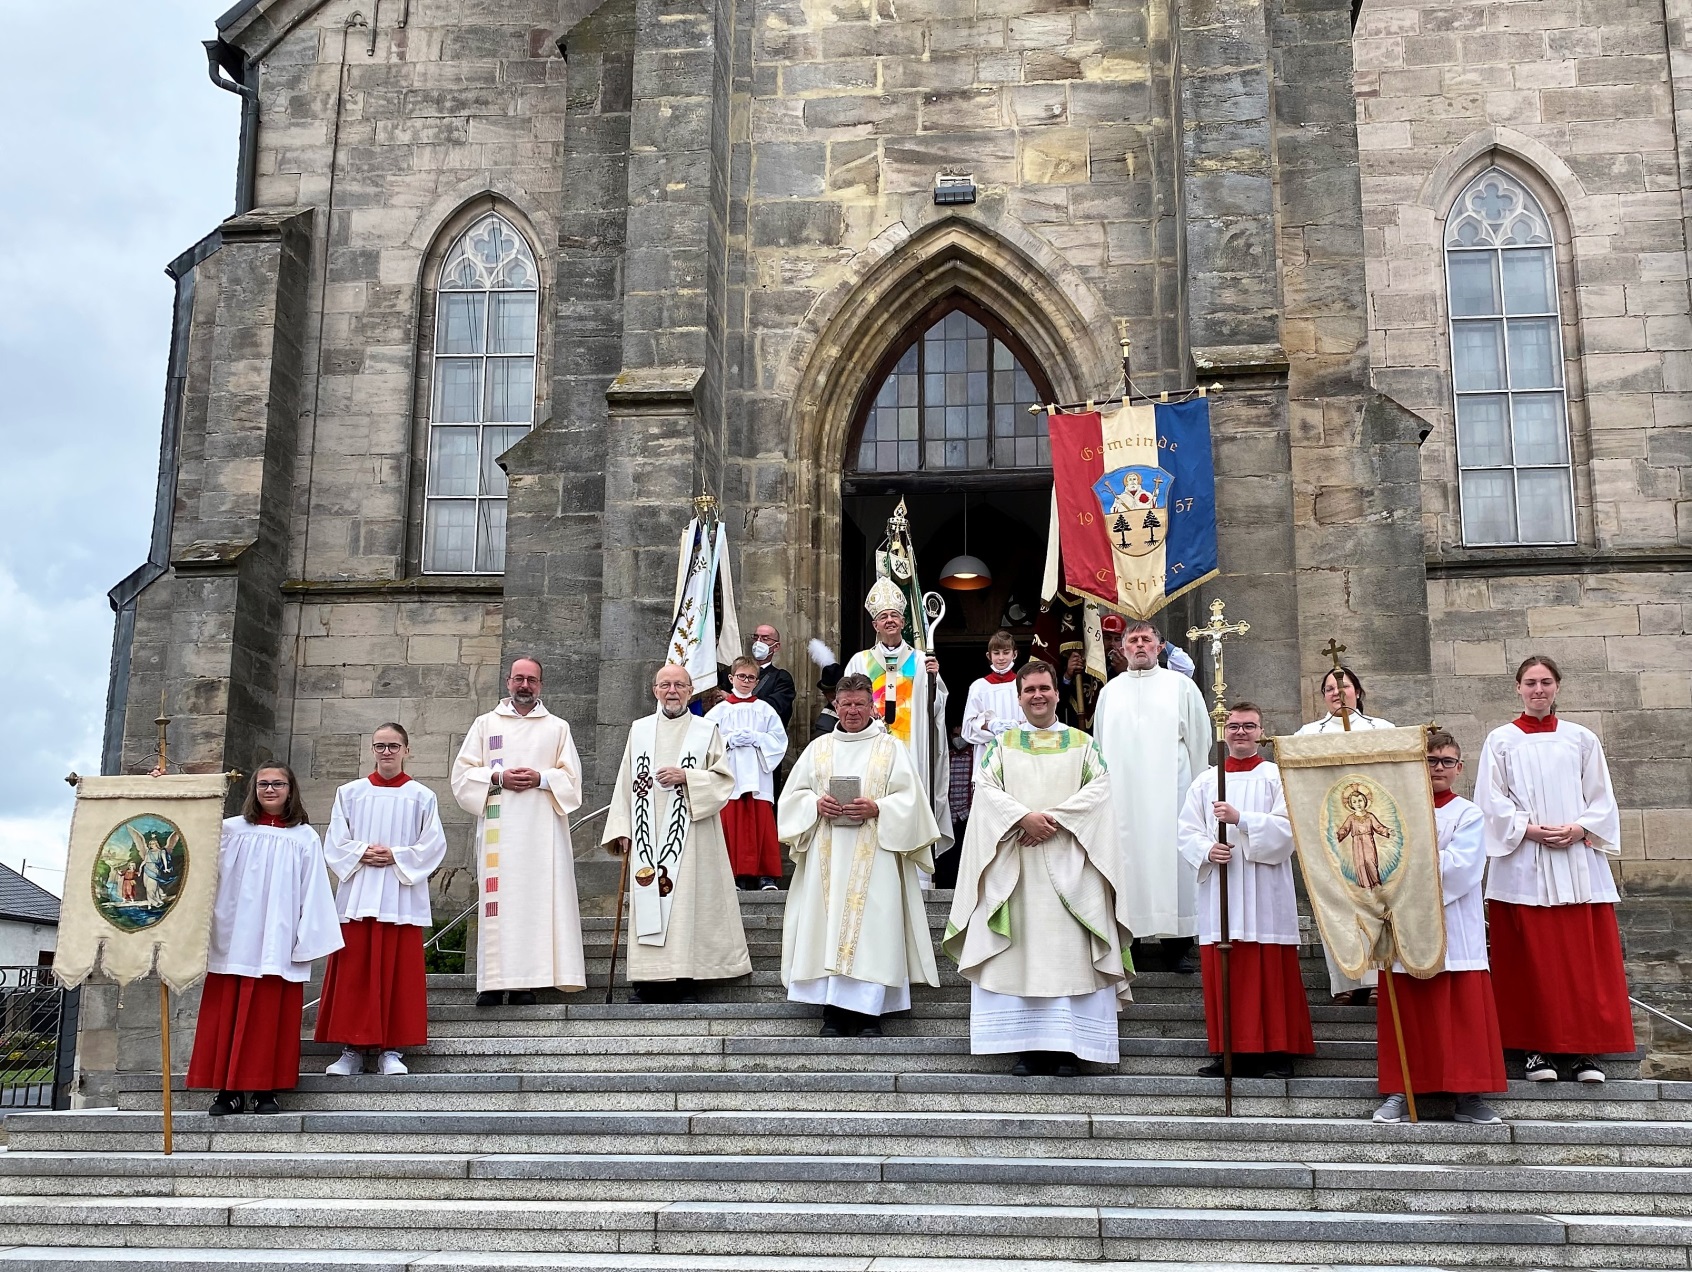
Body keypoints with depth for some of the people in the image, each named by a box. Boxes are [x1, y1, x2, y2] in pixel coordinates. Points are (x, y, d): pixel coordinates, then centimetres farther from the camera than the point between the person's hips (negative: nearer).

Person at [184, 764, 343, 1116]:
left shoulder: (305, 837, 5)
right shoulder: (232, 830, 8)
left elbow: (313, 892, 3)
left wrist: (307, 939, -3)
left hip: (277, 942, -1)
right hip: (234, 939, 1)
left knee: (269, 1016, 0)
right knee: (228, 1014, 2)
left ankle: (265, 1090, 5)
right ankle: (229, 1090, 8)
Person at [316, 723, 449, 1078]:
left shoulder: (422, 797, 6)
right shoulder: (350, 793, 10)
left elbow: (433, 846, 1)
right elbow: (335, 843, 7)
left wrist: (396, 857, -11)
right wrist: (362, 853, -11)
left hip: (401, 898, -1)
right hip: (357, 897, 1)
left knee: (398, 973, -2)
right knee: (353, 973, -1)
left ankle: (391, 1050, 3)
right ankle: (352, 1049, 4)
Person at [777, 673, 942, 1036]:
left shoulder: (890, 748, 8)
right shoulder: (819, 748, 15)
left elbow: (909, 799, 1)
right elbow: (793, 794, 13)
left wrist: (877, 809, -15)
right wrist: (816, 804, -7)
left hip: (873, 854, -2)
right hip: (827, 854, 2)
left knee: (871, 924, -9)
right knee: (828, 921, -5)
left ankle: (869, 1011, -6)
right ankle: (832, 1009, -1)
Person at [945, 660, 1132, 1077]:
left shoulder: (1083, 744, 12)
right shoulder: (1002, 744, 14)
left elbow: (1099, 788, -1)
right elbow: (985, 787, -1)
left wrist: (1055, 818, -14)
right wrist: (1024, 817, -16)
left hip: (1067, 866, 0)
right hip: (1015, 865, 1)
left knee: (1069, 952, -6)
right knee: (1020, 952, -4)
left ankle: (1067, 1046, -3)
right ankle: (1027, 1046, -1)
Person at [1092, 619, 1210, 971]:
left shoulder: (1181, 685, 9)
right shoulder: (1110, 691, 16)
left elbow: (1199, 740, 8)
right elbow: (1099, 745, 18)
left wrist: (1198, 788, 4)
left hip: (1169, 788, -2)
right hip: (1122, 792, 2)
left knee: (1170, 858, -6)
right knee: (1127, 859, -2)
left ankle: (1176, 947, -3)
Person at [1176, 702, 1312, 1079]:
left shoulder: (1277, 777, 5)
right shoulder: (1205, 780, 14)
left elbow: (1288, 826, -8)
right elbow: (1187, 830, 9)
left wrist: (1241, 819, -17)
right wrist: (1207, 850, -11)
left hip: (1264, 893, -3)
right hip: (1218, 890, 3)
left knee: (1269, 974, -3)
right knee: (1222, 973, 2)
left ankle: (1276, 1052, 2)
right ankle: (1228, 1051, 7)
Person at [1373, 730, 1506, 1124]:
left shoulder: (1468, 815, 5)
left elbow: (1460, 867, -9)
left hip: (1455, 931, -1)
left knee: (1464, 1012, -2)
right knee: (1404, 1013, 2)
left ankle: (1468, 1095, 6)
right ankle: (1398, 1093, 7)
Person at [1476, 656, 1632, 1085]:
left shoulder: (1581, 739, 11)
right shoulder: (1500, 741, 7)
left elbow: (1601, 798, 9)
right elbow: (1491, 800, 1)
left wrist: (1578, 829, -9)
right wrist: (1529, 829, -12)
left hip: (1578, 860, 2)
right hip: (1522, 863, -1)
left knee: (1585, 958, -1)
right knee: (1532, 960, -3)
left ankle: (1585, 1050, 3)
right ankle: (1540, 1049, 2)